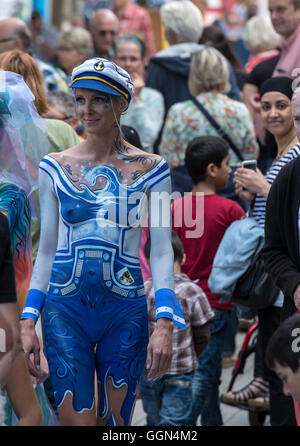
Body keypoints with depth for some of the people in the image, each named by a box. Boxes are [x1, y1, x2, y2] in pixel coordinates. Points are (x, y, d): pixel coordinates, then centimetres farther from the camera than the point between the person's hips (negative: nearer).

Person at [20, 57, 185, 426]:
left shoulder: (150, 169, 2)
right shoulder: (55, 167, 6)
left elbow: (161, 250, -1)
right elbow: (46, 249, 10)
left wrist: (165, 323, -10)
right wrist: (28, 319, 5)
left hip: (125, 312, 0)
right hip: (65, 311, 1)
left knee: (115, 421, 5)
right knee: (76, 420, -7)